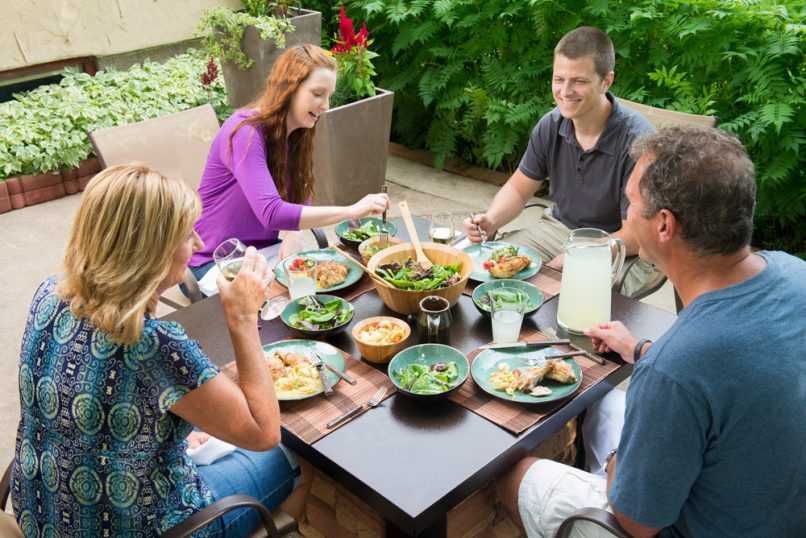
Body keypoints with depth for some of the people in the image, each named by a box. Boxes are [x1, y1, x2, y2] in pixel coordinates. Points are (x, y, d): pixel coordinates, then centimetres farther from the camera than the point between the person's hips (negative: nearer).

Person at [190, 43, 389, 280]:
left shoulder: (297, 134, 2)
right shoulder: (246, 132, -24)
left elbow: (301, 200, 1)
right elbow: (271, 214, -35)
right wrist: (351, 211, -37)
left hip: (264, 251, 7)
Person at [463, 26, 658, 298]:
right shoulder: (551, 125, -6)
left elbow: (635, 238, -20)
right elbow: (518, 189, 7)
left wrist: (567, 264, -23)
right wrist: (491, 221, -14)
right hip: (559, 226, 6)